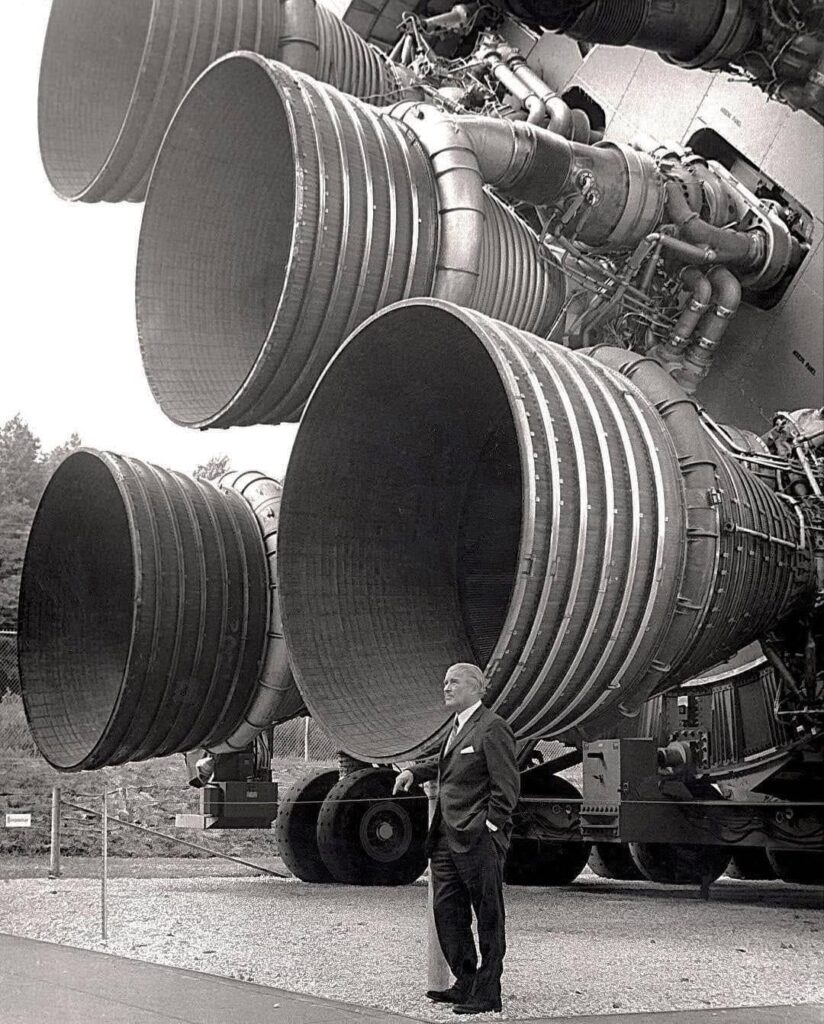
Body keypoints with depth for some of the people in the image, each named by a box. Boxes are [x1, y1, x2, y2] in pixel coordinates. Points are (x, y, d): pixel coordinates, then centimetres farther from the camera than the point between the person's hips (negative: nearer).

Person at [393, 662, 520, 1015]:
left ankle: (487, 993, 7)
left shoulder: (491, 728, -11)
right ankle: (465, 983, 22)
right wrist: (415, 771, 20)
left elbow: (507, 786, -13)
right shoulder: (457, 728, 16)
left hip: (478, 840, -9)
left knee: (488, 917, 1)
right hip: (447, 839, 9)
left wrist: (490, 828, -16)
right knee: (446, 912, 11)